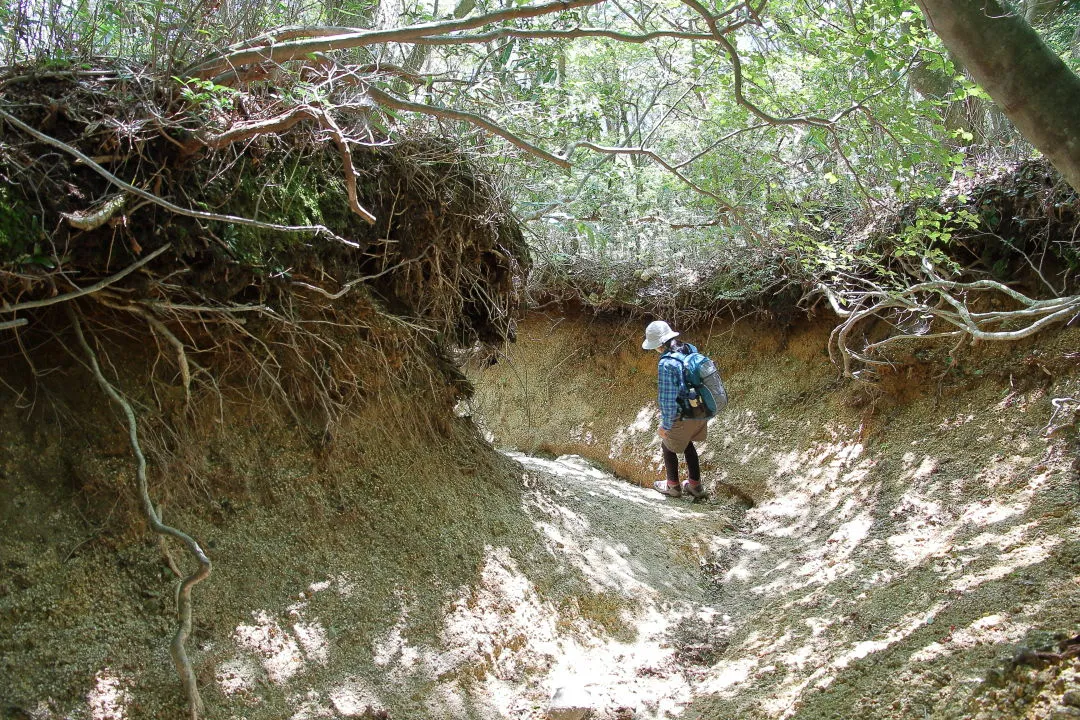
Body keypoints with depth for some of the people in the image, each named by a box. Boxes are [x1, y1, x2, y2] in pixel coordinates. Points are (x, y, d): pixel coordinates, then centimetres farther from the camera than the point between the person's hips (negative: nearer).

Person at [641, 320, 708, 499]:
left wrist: (665, 425, -11)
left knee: (668, 446, 20)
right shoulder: (691, 350, -3)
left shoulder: (666, 364, -27)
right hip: (702, 413, 7)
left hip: (684, 418, -7)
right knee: (687, 443, 30)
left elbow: (668, 399, -23)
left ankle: (673, 486, 37)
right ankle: (695, 485, 39)